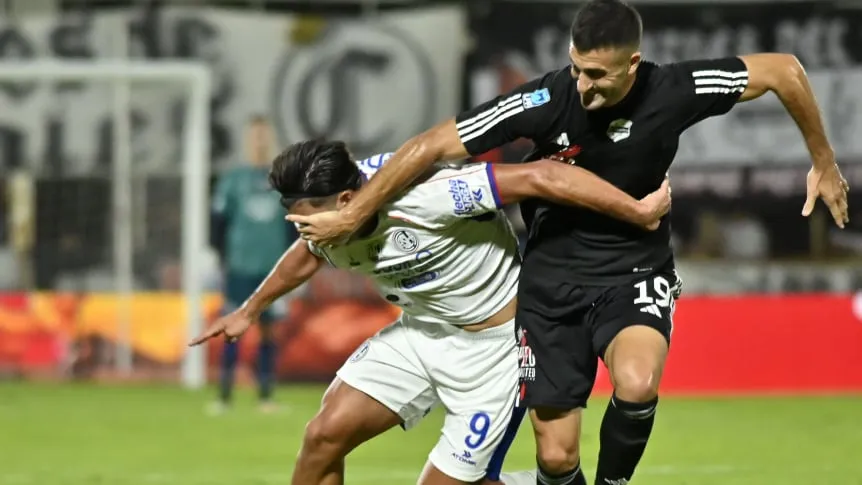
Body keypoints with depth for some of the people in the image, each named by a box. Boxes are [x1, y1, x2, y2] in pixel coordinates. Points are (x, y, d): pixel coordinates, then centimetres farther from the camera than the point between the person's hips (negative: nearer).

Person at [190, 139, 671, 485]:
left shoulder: (424, 196, -33)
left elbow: (539, 177, -34)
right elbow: (307, 255, 20)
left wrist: (639, 211, -35)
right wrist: (251, 309, 35)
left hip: (496, 344, -7)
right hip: (420, 331, 7)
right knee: (326, 434, -6)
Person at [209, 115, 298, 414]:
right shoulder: (232, 180, 3)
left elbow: (295, 222, 13)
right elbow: (218, 221, 4)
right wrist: (220, 256, -1)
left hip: (274, 267, 2)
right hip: (240, 266, -2)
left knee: (269, 331, 4)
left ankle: (266, 396, 9)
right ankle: (224, 397, 0)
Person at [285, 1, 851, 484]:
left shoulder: (674, 91, -18)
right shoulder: (547, 101, -21)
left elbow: (783, 70, -6)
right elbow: (432, 145, -16)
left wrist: (824, 163, 2)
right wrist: (353, 215, -14)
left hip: (635, 270, 0)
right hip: (554, 277, 0)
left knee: (637, 384, -32)